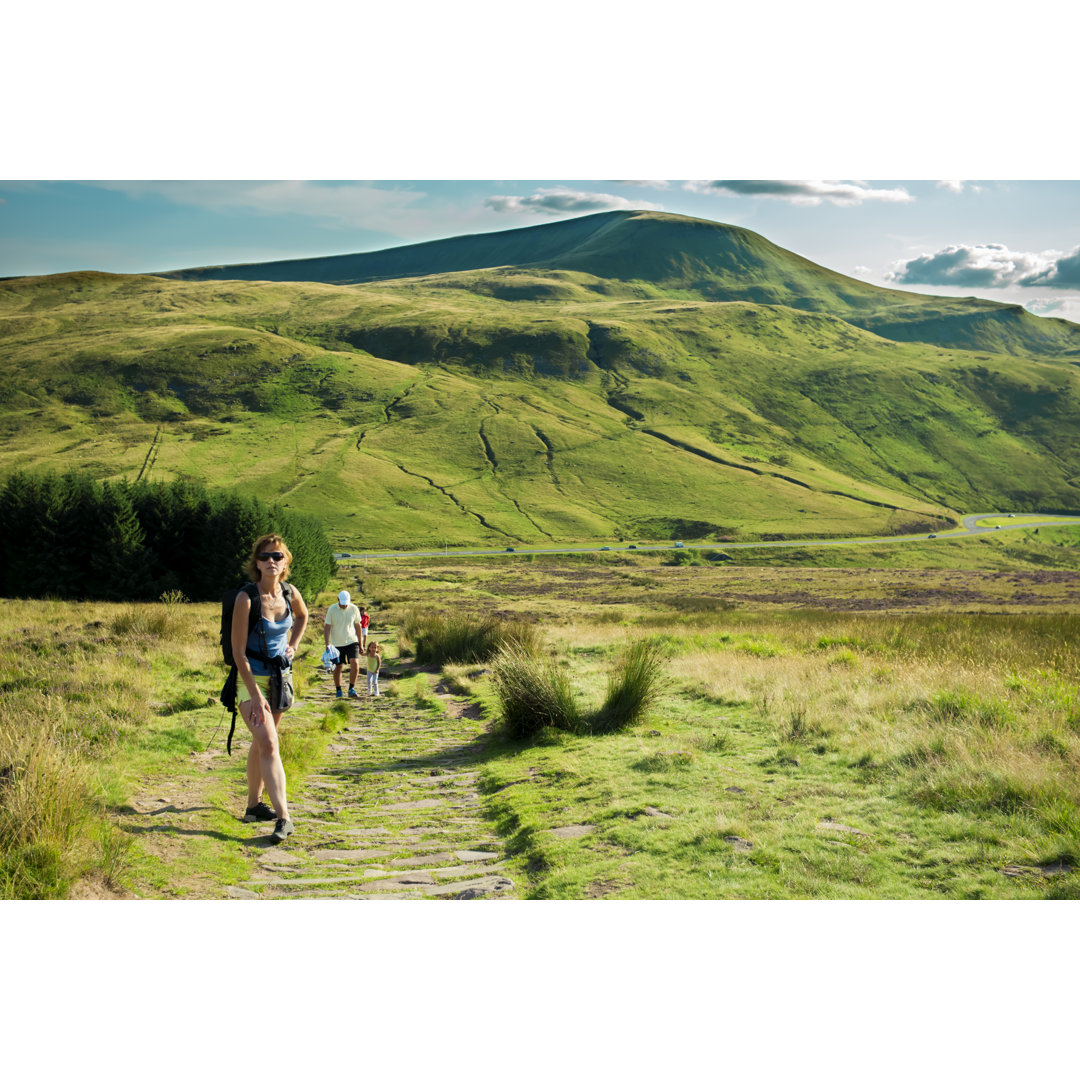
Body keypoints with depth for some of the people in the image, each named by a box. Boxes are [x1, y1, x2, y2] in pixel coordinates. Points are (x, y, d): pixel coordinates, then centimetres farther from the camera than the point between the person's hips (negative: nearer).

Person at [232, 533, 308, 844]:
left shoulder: (290, 594, -2)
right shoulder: (246, 599, -18)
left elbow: (302, 616, 25)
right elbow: (238, 652, -17)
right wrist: (255, 695, -18)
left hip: (280, 676, 6)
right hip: (251, 678, -6)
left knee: (261, 742, 18)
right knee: (269, 744, -16)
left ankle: (254, 804, 32)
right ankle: (283, 817, -20)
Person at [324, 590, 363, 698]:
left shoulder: (353, 609, -3)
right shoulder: (332, 609, -8)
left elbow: (358, 626, 7)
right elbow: (327, 627, -7)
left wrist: (360, 644, 11)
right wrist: (327, 643, -18)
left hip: (352, 641, 0)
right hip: (337, 644, 0)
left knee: (355, 664, -16)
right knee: (337, 667, 7)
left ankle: (352, 689, -5)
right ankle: (338, 691, 23)